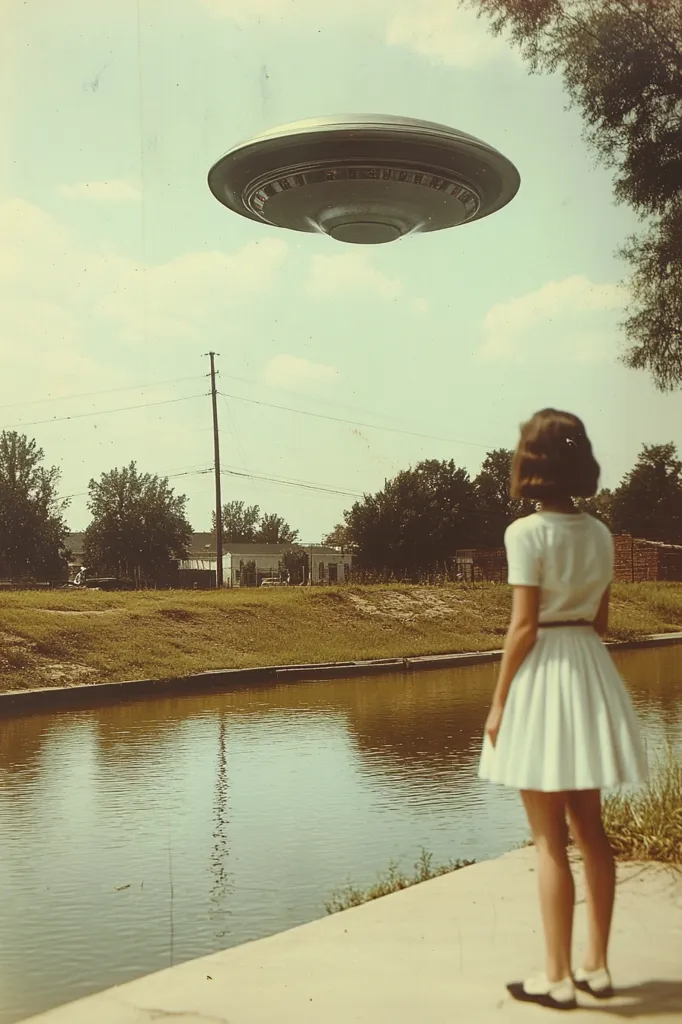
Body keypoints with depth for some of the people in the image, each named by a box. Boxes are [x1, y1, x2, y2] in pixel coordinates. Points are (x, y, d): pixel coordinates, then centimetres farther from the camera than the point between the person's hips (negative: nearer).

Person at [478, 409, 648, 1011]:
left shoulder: (527, 533, -14)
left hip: (542, 675, -7)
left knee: (550, 840, 1)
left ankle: (558, 978, 9)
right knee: (590, 830, 14)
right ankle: (597, 966, 23)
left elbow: (524, 626, -15)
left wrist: (498, 702, -8)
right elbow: (600, 619, 10)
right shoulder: (599, 534, 6)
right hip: (591, 671, 7)